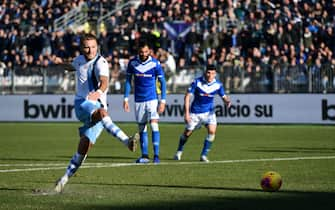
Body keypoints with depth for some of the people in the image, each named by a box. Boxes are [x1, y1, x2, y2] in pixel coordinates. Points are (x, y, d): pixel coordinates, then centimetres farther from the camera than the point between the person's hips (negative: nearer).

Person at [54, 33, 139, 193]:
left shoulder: (100, 62, -6)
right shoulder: (80, 60, 11)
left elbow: (104, 81, -26)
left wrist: (99, 92, -49)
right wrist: (62, 66, 61)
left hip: (97, 104, -1)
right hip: (82, 104, 1)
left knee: (84, 147, -7)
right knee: (102, 112, -35)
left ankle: (65, 178, 9)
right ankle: (126, 141, -54)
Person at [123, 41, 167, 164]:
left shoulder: (155, 64, -9)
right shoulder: (132, 63, -2)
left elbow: (162, 82, -3)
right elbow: (128, 80, 8)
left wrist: (163, 101, -9)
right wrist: (126, 98, 3)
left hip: (152, 99, -3)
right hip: (138, 100, 3)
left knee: (154, 125, -15)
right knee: (141, 128, 6)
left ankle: (156, 155, -13)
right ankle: (144, 156, 13)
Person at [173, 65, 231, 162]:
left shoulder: (218, 85, -9)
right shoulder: (197, 82, -17)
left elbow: (224, 97, 3)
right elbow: (187, 96, -13)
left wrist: (227, 101, -23)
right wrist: (186, 113, -18)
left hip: (209, 112, 1)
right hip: (195, 112, -1)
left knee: (212, 131, -20)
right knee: (187, 133, 8)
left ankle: (204, 155, -8)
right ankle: (179, 152, 35)